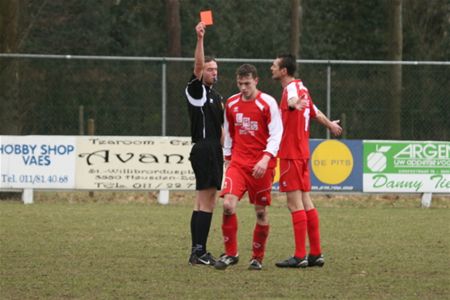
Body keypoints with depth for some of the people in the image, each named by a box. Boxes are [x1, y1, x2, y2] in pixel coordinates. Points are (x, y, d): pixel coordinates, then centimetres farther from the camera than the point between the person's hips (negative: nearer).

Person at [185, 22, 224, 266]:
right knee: (205, 201, -13)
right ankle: (199, 251, -15)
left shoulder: (216, 96, 21)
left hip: (214, 151, 9)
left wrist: (226, 150, 21)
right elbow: (198, 66, -21)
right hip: (203, 149, -9)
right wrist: (200, 39, -31)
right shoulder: (196, 91, -4)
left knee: (204, 202, 9)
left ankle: (197, 252, 10)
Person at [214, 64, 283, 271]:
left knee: (261, 211, 3)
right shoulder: (231, 104, 9)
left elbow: (276, 134, -9)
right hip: (238, 163, 3)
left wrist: (266, 158, -21)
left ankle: (257, 257, 18)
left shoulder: (268, 103, -6)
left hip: (261, 166, -3)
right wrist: (227, 158, 16)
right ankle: (230, 254, -5)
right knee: (228, 204, -15)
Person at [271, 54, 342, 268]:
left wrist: (294, 104, -63)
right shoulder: (301, 88, 16)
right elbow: (315, 113, 32)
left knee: (295, 203, -9)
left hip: (290, 154, -9)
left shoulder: (292, 88, -12)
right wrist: (331, 125, 52)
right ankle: (315, 254, 12)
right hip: (302, 152, 9)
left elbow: (293, 100, -38)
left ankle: (300, 256, -11)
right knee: (305, 202, 10)